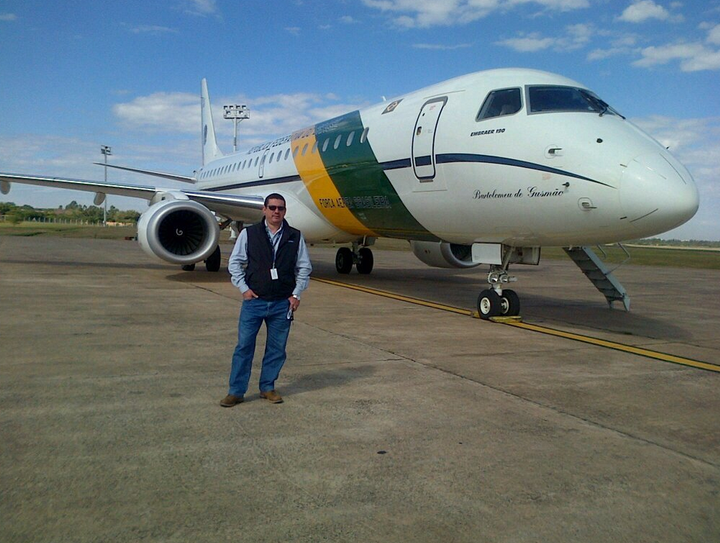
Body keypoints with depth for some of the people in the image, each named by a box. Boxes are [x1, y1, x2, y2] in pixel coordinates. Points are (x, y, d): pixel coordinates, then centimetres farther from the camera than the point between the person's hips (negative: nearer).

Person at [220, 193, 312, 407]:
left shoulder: (295, 237, 4)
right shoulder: (249, 234, 1)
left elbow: (304, 268, 9)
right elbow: (235, 263, 6)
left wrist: (296, 294, 2)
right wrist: (244, 288, -3)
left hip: (282, 303, 1)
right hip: (253, 301, -1)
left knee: (277, 348, 9)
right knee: (244, 346, 1)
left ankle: (267, 387, 25)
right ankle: (236, 391, 11)